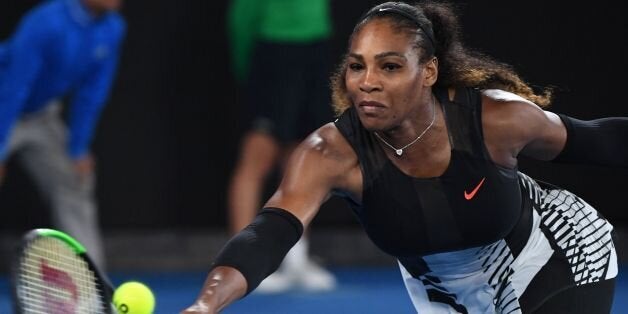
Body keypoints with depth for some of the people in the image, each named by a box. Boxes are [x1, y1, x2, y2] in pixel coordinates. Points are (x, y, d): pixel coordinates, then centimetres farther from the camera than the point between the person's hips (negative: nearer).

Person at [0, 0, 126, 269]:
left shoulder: (112, 29, -10)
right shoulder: (46, 23, -32)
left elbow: (92, 95, -4)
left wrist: (79, 150, -4)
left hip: (41, 115, 7)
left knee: (73, 186, 3)